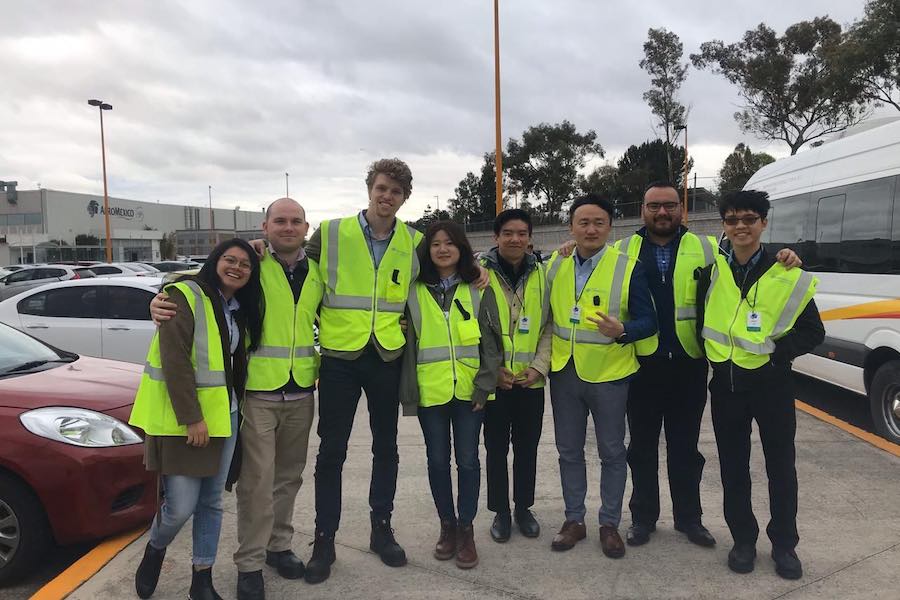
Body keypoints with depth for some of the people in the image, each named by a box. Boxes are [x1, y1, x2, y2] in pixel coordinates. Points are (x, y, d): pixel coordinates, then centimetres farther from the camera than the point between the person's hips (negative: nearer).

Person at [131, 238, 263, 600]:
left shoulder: (243, 310, 11)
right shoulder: (185, 296, -11)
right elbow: (175, 362, -18)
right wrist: (191, 418, -19)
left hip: (223, 417, 7)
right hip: (182, 419, -6)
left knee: (212, 502, 11)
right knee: (181, 506, -4)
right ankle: (154, 551, 29)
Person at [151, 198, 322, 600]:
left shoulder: (317, 273, 9)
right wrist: (161, 300, -23)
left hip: (301, 393, 5)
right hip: (256, 392, -5)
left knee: (288, 476, 16)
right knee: (256, 480, -2)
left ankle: (278, 545, 33)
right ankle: (250, 564, 13)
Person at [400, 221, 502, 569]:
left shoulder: (479, 289, 3)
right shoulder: (415, 291, 3)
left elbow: (491, 340, 2)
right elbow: (408, 343, 4)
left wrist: (485, 384, -6)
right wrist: (409, 391, -1)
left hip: (469, 390, -1)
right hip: (430, 391, 1)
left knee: (467, 459, 5)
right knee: (438, 460, 10)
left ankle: (466, 528, 21)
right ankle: (447, 525, 27)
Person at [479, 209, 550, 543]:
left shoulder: (542, 275, 3)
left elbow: (550, 326, 5)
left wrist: (540, 366, -7)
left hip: (531, 380, 2)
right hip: (493, 380, -2)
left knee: (527, 447, 13)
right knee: (496, 448, 8)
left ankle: (523, 508, 30)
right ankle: (500, 511, 24)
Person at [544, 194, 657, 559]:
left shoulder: (628, 268, -9)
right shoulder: (555, 265, 3)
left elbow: (648, 321, -9)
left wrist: (622, 331, -29)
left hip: (608, 374, -3)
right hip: (563, 373, 4)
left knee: (612, 452, 9)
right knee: (569, 450, 13)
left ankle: (610, 524, 26)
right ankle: (574, 520, 28)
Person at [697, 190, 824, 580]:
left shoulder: (787, 276, -6)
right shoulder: (711, 273, 1)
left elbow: (813, 332, -2)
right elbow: (701, 324, 12)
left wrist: (777, 351, -15)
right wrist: (713, 357, 0)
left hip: (771, 384, -2)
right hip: (726, 384, 2)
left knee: (780, 466, 10)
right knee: (733, 467, 11)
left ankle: (784, 544, 28)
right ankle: (743, 540, 28)